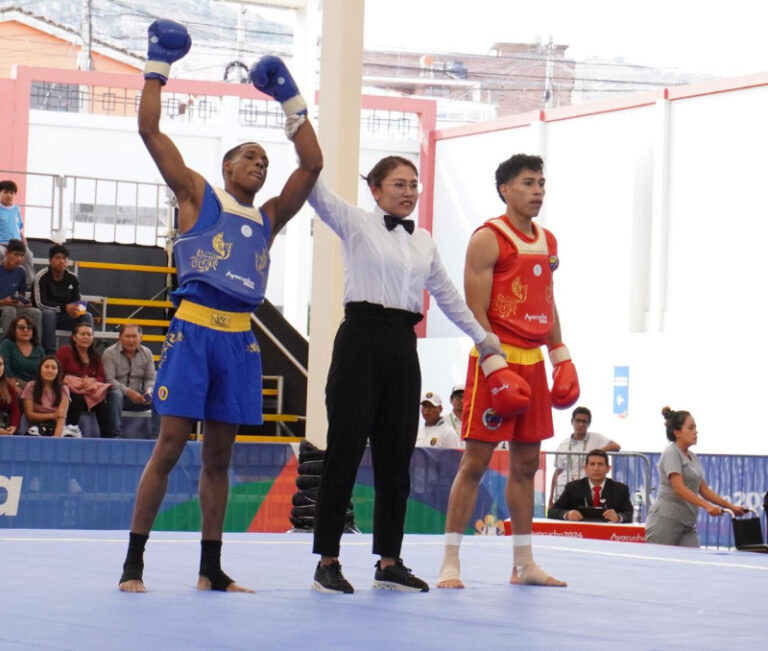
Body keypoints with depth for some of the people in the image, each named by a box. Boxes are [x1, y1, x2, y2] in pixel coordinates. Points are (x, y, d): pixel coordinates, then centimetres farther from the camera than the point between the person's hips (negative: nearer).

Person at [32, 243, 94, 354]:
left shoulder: (73, 278, 2)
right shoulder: (41, 277, -14)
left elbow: (78, 301, 6)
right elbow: (40, 303, -23)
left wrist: (77, 309, -21)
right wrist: (64, 308, -31)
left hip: (64, 317, 5)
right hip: (43, 316, -5)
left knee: (87, 316, -19)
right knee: (49, 314, -39)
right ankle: (49, 354, -41)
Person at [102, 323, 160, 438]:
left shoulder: (147, 353, 9)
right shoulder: (110, 353, -4)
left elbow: (150, 378, 8)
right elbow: (109, 379, -15)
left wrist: (148, 390, -17)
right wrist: (128, 392, -26)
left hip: (138, 397, 4)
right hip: (119, 391, -4)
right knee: (116, 395, -39)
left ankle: (157, 435, -22)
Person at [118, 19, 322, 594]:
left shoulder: (269, 217, 19)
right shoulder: (197, 196, 8)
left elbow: (312, 165, 16)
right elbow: (150, 130, 3)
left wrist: (292, 101, 16)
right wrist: (158, 66, 5)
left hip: (240, 339, 5)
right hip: (194, 329, -5)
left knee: (219, 454, 8)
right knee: (170, 445, -7)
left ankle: (211, 568, 12)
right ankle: (134, 562, -3)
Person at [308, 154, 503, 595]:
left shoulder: (424, 241, 16)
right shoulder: (356, 224, 1)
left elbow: (447, 293, 26)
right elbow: (317, 192, -12)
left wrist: (482, 335, 29)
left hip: (403, 346, 6)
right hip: (362, 338, -5)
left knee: (396, 455, 6)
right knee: (346, 450, -5)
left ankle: (389, 561, 12)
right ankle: (328, 560, -1)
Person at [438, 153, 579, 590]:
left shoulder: (547, 242, 14)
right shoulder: (488, 239, -9)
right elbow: (475, 312, -13)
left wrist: (561, 358, 12)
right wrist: (497, 368, -20)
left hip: (533, 361, 7)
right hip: (495, 360, -7)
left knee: (526, 463, 10)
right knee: (476, 460, -7)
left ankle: (524, 563, 16)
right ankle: (450, 561, -4)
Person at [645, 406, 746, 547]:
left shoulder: (693, 457, 16)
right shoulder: (671, 453, -8)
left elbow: (704, 490, 21)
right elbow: (679, 488, -20)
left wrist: (731, 507, 13)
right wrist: (707, 506, -29)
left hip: (687, 525, 8)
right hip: (665, 521, -8)